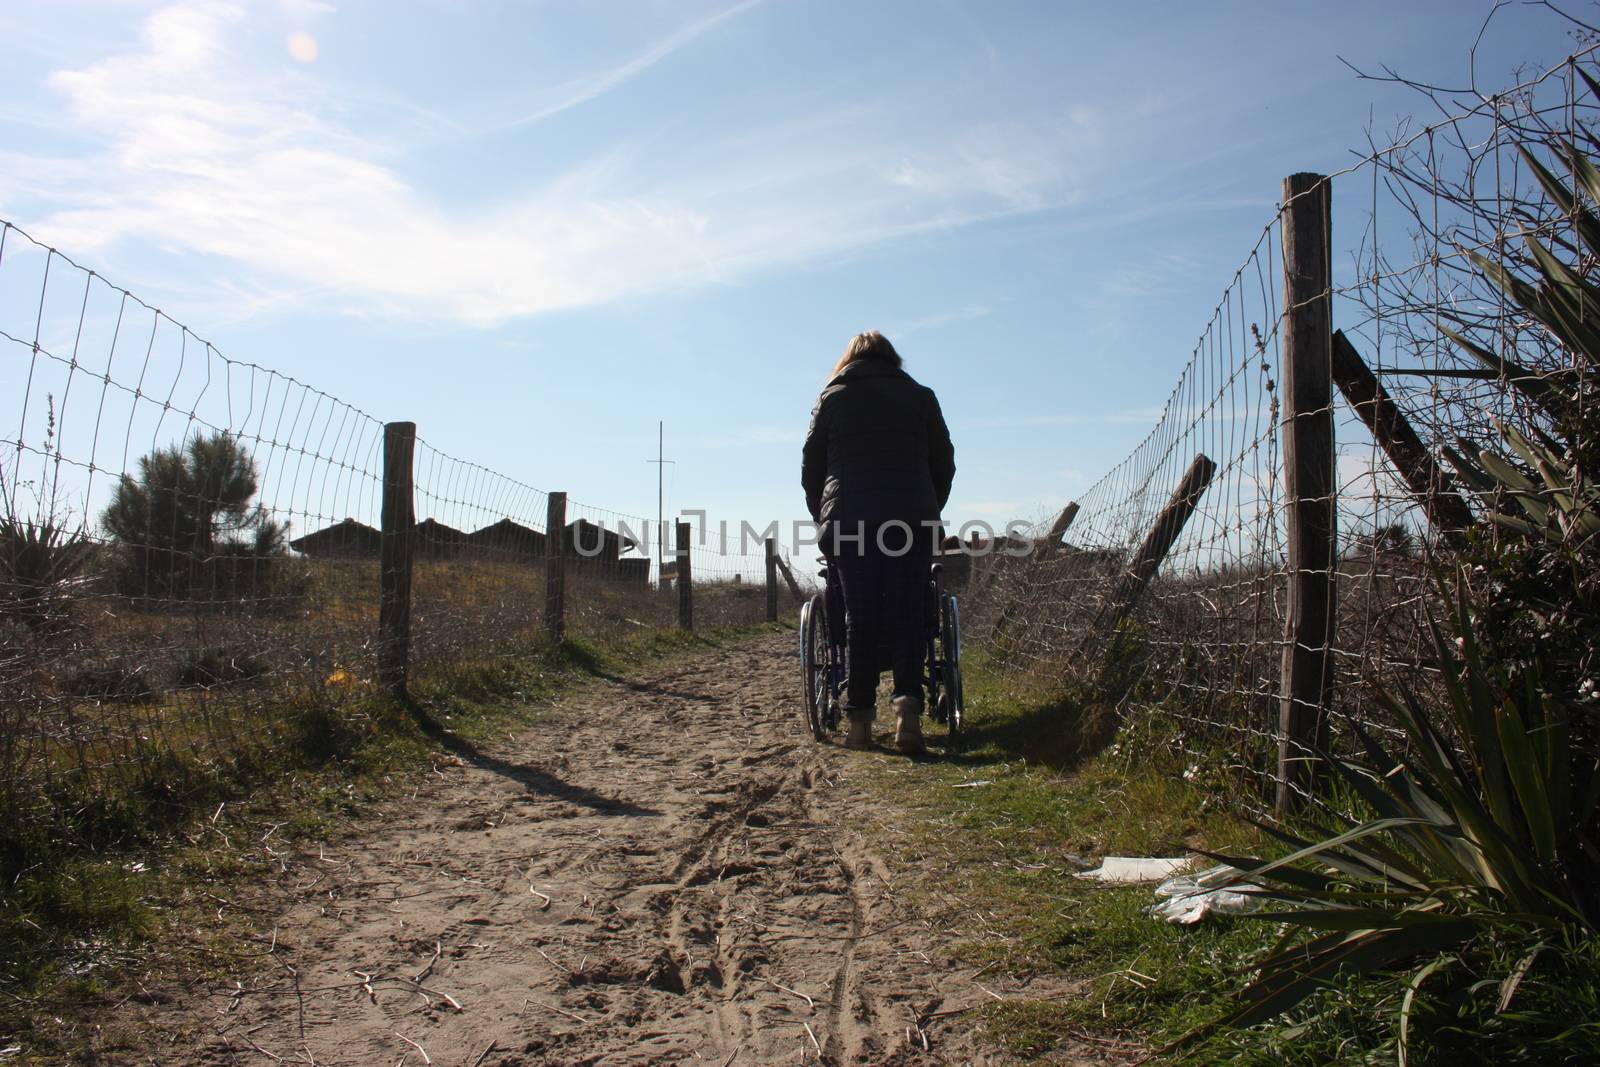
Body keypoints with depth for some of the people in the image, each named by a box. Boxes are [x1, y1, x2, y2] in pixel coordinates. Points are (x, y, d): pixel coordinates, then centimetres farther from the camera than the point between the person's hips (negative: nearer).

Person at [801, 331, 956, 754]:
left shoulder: (832, 398, 14)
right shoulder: (920, 397, 15)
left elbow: (811, 468, 13)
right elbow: (944, 464, 15)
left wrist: (824, 518, 23)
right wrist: (929, 513, 25)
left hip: (849, 521, 0)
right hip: (911, 520, 0)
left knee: (860, 616, 1)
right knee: (907, 615, 1)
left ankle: (860, 720, -1)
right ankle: (908, 706, -16)